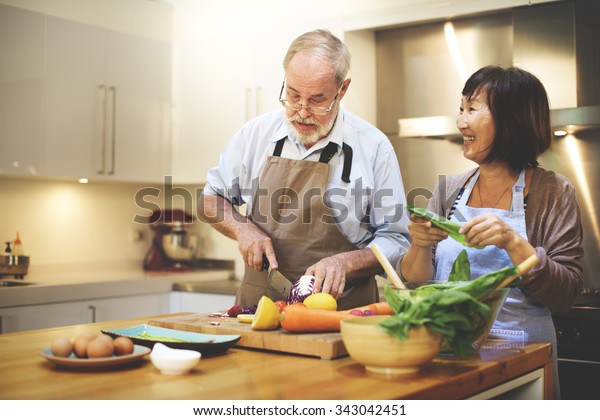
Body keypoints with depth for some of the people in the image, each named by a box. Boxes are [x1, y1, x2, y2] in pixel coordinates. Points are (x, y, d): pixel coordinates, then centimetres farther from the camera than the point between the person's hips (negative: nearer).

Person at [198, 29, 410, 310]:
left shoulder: (374, 146, -2)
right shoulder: (256, 133, 5)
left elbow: (395, 241, 2)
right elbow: (210, 199, 17)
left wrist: (345, 262, -15)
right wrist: (243, 229, -3)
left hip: (342, 306, -2)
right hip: (259, 302, 2)